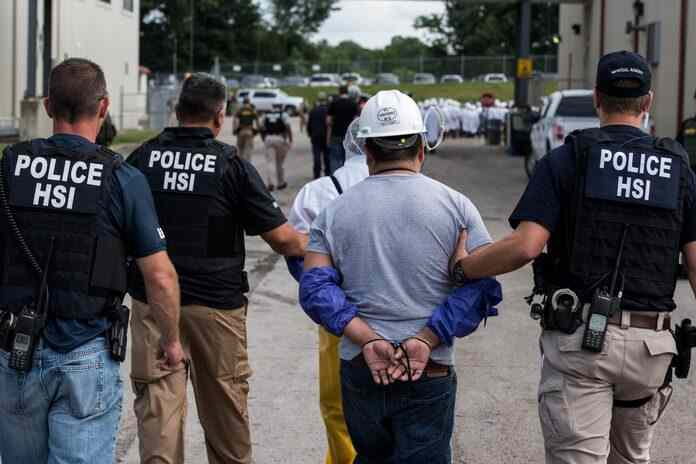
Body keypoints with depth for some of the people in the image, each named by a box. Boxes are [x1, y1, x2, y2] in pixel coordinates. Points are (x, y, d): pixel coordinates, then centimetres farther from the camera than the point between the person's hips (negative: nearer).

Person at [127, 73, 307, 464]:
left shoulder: (142, 158, 1)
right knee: (225, 405, 14)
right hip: (216, 303, -1)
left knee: (157, 402, 1)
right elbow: (281, 238, -6)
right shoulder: (232, 165, -7)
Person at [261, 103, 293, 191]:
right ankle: (281, 183, 20)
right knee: (280, 162, 10)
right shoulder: (283, 115, 2)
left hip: (268, 139, 2)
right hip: (280, 139, -2)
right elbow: (288, 127, -8)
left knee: (270, 162, -1)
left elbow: (262, 130, 15)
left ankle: (271, 183, -16)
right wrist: (290, 140, -6)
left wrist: (264, 140, 25)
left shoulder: (266, 116, 13)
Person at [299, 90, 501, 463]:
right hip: (430, 376, -2)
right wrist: (425, 340, -14)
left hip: (358, 372, 3)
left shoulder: (335, 212, 5)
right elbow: (482, 285, -11)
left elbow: (315, 288, -7)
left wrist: (367, 339, -13)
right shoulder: (455, 206, -1)